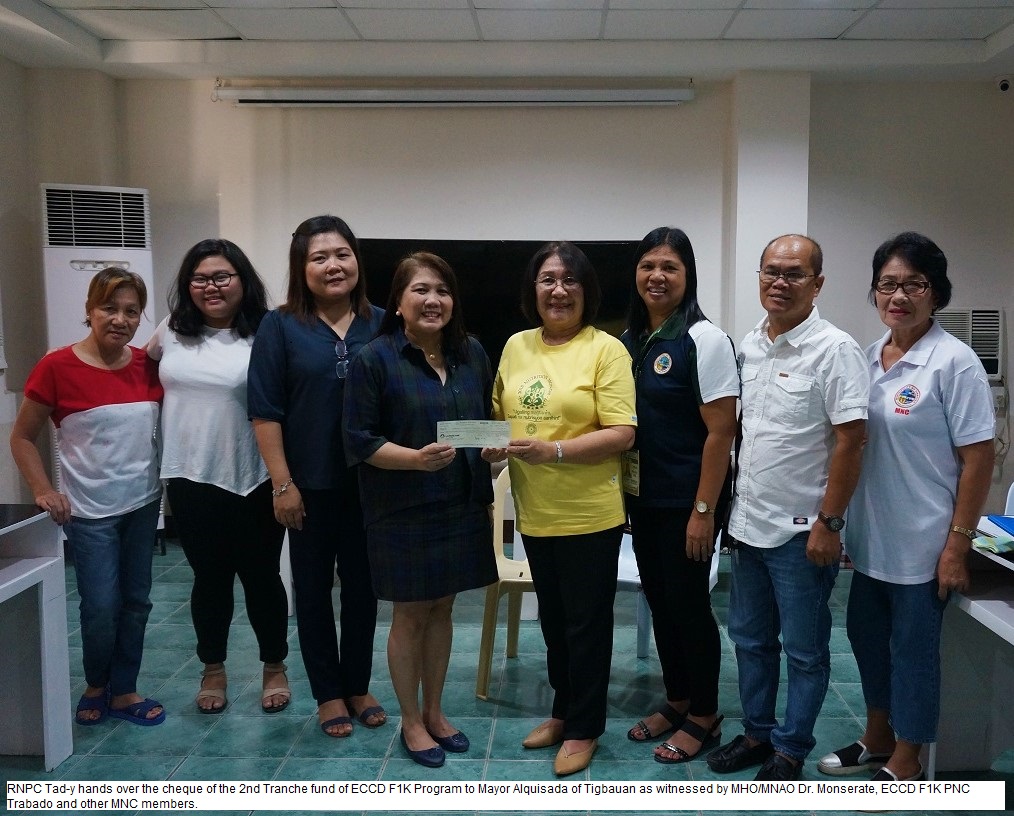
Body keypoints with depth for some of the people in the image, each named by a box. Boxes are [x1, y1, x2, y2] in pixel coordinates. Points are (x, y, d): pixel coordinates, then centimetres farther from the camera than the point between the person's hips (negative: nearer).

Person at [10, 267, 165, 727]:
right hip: (90, 512, -4)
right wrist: (43, 490, -11)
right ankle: (95, 685, 27)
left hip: (143, 504, 4)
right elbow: (22, 438, -2)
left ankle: (123, 692, 27)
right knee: (101, 606, -1)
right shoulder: (57, 367, -11)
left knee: (136, 602, 11)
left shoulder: (148, 366, -1)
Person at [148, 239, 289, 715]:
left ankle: (275, 668, 29)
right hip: (191, 480, 3)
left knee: (259, 576, 10)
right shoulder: (172, 333, 5)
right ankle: (213, 670, 33)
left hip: (253, 483, -3)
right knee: (210, 578, 15)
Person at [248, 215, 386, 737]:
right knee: (314, 587, 10)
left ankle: (359, 687, 29)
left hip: (370, 483, 2)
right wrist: (282, 484, -11)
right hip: (311, 485, -2)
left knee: (362, 585, 12)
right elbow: (265, 411, -6)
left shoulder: (380, 326, 3)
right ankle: (328, 694, 25)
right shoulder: (280, 327, -3)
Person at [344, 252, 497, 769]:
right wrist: (415, 458, -26)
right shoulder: (374, 359, -10)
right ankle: (411, 722, 25)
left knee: (442, 609, 16)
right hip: (403, 512, -5)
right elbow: (358, 440, -11)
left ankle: (434, 711, 33)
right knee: (411, 614, 7)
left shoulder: (471, 354, 6)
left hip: (462, 507, 5)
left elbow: (490, 418, 15)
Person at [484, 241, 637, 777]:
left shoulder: (606, 350, -10)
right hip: (534, 513, 6)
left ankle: (583, 728, 26)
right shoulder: (516, 346, 7)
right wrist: (492, 445, -5)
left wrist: (553, 450, -25)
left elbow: (621, 434, -16)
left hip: (590, 515, -5)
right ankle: (563, 711, 39)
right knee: (553, 618, 20)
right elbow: (499, 414, 16)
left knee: (586, 622, 8)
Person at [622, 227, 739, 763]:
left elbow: (721, 432, -16)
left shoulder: (704, 340, -14)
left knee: (688, 604, 4)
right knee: (658, 599, 16)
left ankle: (704, 717, 22)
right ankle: (676, 700, 33)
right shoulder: (630, 339, 6)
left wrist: (704, 511, -17)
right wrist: (623, 490, 10)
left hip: (686, 503, -6)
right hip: (643, 498, 7)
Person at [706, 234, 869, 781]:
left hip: (801, 531, -7)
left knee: (803, 649, 8)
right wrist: (728, 508, 14)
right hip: (748, 525, 7)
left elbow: (850, 440, -16)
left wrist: (829, 523, -17)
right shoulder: (748, 347, 8)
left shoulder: (834, 349, -13)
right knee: (749, 638, 18)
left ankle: (790, 750, 24)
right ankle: (757, 732, 34)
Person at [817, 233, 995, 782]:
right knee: (866, 636, 18)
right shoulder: (871, 356, 5)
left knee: (913, 650, 8)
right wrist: (842, 523, 13)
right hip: (870, 538, 7)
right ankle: (877, 740, 39)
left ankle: (904, 764, 26)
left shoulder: (953, 361, -14)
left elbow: (978, 458, -14)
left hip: (921, 545, -7)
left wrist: (957, 545, -16)